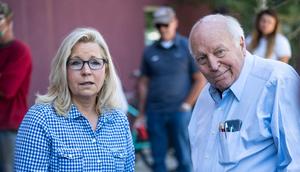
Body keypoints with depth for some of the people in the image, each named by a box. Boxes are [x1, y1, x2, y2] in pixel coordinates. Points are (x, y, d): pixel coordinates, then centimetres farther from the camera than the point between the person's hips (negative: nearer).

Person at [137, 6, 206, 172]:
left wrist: (187, 105, -4)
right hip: (154, 113, 3)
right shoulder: (150, 51, 8)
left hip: (179, 112, -3)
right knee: (158, 158, 6)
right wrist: (141, 113, 7)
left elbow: (200, 79, 1)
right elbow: (144, 83, 12)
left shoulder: (188, 47, 1)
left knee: (184, 157, 0)